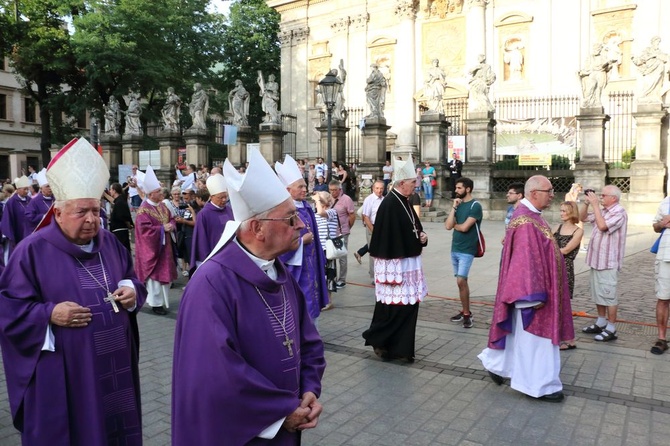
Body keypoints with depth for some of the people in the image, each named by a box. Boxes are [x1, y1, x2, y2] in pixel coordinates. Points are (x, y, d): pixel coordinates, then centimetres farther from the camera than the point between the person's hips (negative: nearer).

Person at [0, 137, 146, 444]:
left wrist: (131, 291, -7)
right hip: (62, 372, -4)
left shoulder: (109, 243, 5)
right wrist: (49, 314, -22)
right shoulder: (32, 251, -10)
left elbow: (132, 279, 15)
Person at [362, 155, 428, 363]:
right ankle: (377, 339, 19)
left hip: (408, 261, 10)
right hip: (395, 262, -10)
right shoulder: (389, 204, -17)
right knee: (395, 305, -1)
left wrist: (422, 236, 0)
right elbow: (387, 237, -20)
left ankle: (402, 348, 21)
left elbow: (414, 227, 19)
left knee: (409, 304, 12)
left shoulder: (404, 202, 12)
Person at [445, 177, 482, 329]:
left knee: (461, 281, -12)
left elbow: (464, 227, -18)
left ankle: (467, 314, 0)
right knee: (461, 281, 12)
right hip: (455, 249, 7)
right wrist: (454, 207, -5)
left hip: (467, 250, -7)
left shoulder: (475, 206, -10)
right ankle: (464, 311, 22)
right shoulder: (458, 204, 10)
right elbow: (448, 226, 0)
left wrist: (455, 225, 2)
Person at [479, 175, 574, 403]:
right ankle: (539, 386, 14)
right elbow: (525, 260, -26)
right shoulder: (526, 221, -23)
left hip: (536, 287, 11)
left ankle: (497, 364, 32)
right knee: (534, 337, 2)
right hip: (530, 290, -11)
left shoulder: (532, 216, 11)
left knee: (521, 334, 19)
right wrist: (534, 295, -25)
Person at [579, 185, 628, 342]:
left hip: (608, 261, -9)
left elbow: (602, 226, -28)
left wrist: (595, 204, -22)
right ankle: (601, 323, 27)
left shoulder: (619, 212, -14)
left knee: (608, 294, -4)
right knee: (598, 293, 16)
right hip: (597, 259, 9)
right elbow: (582, 218, 19)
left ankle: (611, 329, 3)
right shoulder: (602, 211, 13)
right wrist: (587, 203, 3)